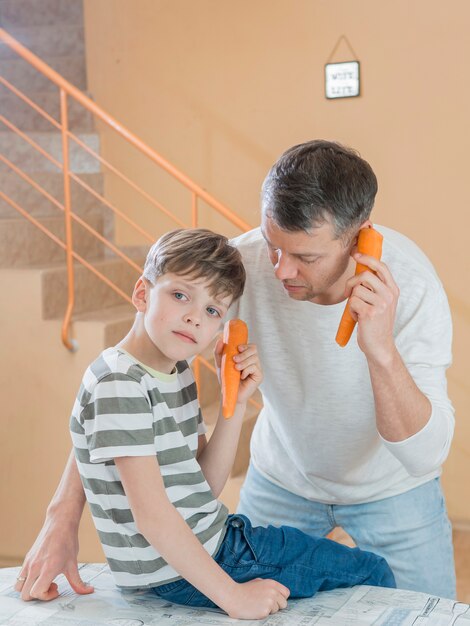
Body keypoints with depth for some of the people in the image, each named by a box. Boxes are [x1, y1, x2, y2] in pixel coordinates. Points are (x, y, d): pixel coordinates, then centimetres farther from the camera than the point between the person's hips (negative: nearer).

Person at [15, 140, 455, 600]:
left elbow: (426, 456, -32)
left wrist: (381, 351, -49)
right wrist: (62, 516, -28)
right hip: (281, 478, 1)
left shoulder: (409, 284, -32)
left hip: (391, 489, -1)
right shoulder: (242, 264, -30)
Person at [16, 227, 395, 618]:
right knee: (372, 573, 3)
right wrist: (233, 596, -24)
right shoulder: (120, 384, -22)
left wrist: (236, 403, -7)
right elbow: (151, 513, -26)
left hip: (213, 538, 9)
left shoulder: (178, 370, 6)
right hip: (175, 575, -9)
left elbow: (206, 486, 3)